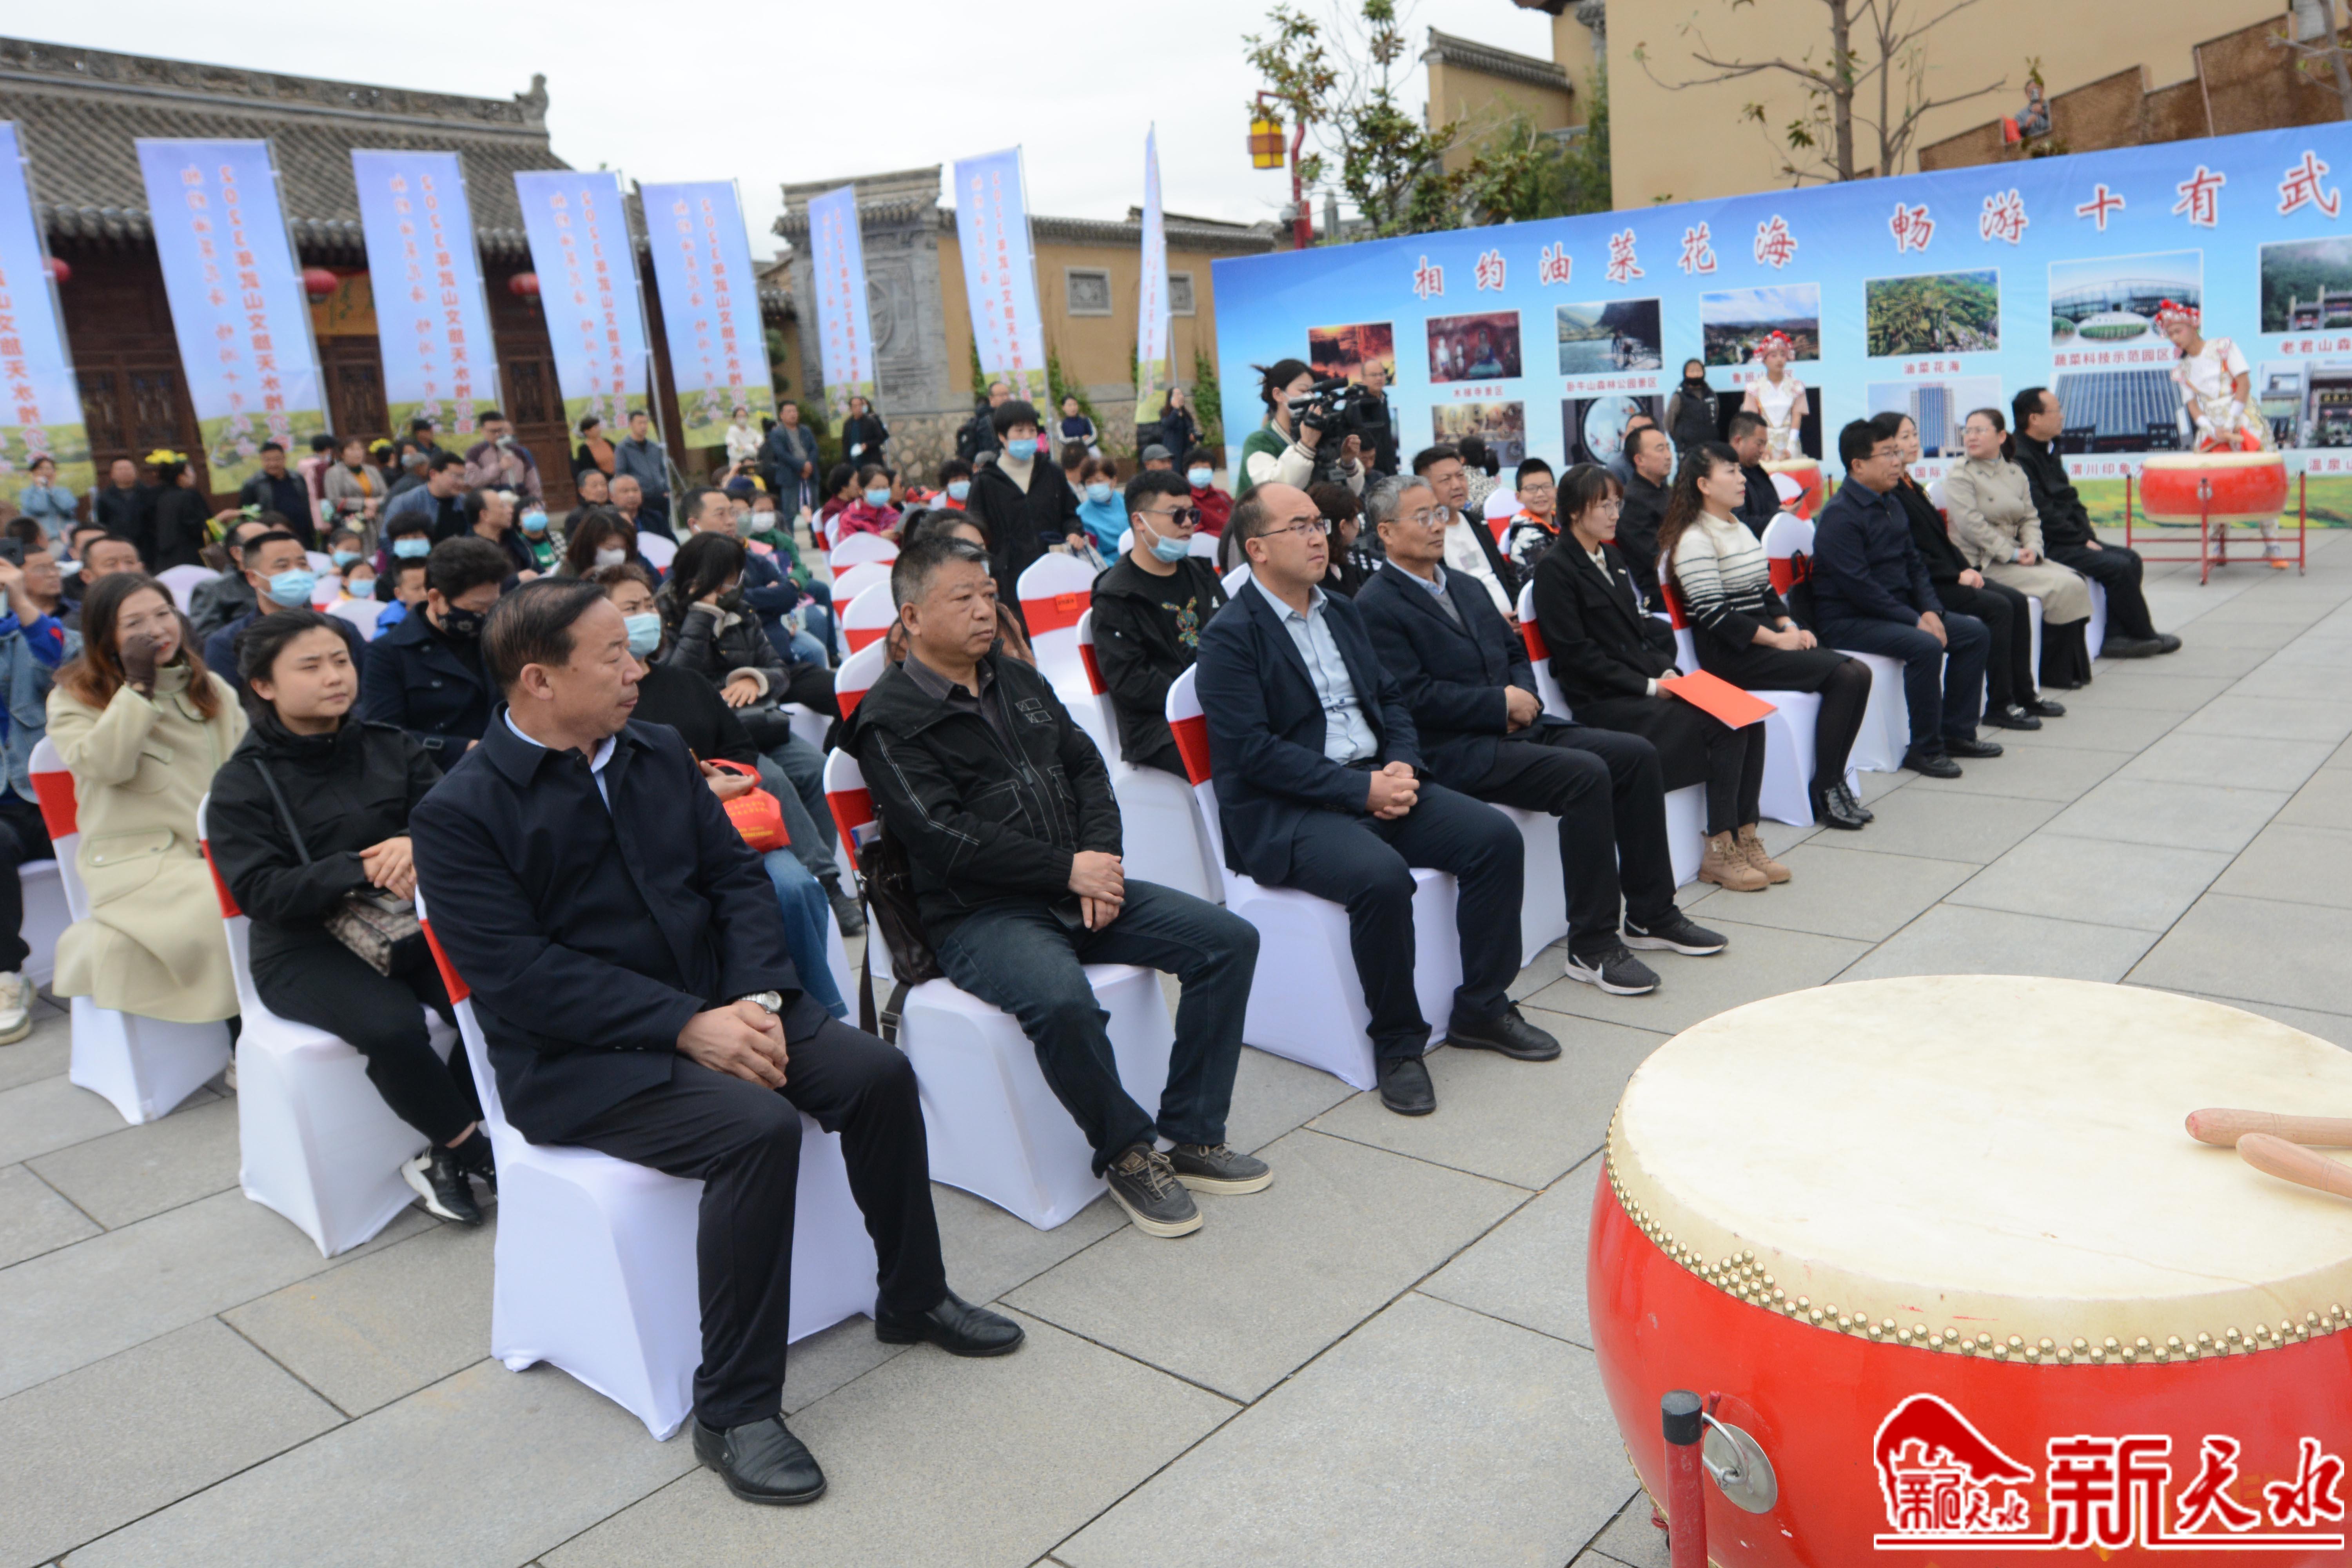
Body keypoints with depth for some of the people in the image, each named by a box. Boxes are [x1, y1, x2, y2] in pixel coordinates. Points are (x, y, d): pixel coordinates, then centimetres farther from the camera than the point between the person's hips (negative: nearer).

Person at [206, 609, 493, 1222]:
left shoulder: (391, 748, 9)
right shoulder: (242, 783, -1)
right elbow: (259, 893, -11)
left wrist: (417, 845, -26)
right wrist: (364, 869, -25)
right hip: (306, 948, -3)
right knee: (391, 1025, -34)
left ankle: (444, 1158, -6)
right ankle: (475, 1148, -9)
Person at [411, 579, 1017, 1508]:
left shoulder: (659, 753, 9)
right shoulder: (458, 814, -10)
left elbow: (735, 876, 8)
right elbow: (520, 973, -18)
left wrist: (757, 996, -10)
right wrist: (688, 1026, -24)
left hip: (714, 1001, 6)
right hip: (575, 1059, -6)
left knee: (878, 1074, -13)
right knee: (758, 1128, -30)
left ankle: (913, 1297, 11)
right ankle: (734, 1410, -15)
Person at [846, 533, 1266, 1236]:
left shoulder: (1019, 682, 18)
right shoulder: (890, 720, -5)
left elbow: (1086, 768, 14)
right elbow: (945, 836, -16)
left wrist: (1102, 859, -5)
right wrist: (1068, 868, -15)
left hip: (1076, 890, 7)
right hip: (978, 915, -7)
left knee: (1230, 939, -6)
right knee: (1062, 999, -38)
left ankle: (1192, 1136, 2)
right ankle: (1124, 1151, -10)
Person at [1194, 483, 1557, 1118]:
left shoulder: (1342, 613, 17)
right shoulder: (1230, 637, -8)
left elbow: (1390, 698, 20)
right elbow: (1252, 751, -17)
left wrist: (1401, 765, -3)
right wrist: (1361, 788, -20)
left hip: (1375, 782, 8)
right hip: (1285, 811, -7)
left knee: (1496, 836, -10)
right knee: (1381, 876, -34)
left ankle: (1481, 1009, 6)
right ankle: (1397, 1044, -11)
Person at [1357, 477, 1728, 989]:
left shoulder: (1463, 587, 20)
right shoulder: (1376, 607, -8)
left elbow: (1516, 652, 23)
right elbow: (1414, 696, -17)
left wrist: (1523, 694, 0)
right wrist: (1501, 703, -14)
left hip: (1516, 727, 9)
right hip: (1457, 750, -9)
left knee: (1637, 754, -3)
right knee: (1585, 775, -27)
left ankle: (1653, 912, 10)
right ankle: (1592, 945, -17)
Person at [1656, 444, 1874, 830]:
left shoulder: (1739, 530, 18)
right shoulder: (1695, 540, -12)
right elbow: (1714, 615, -18)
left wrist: (1791, 627, 3)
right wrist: (1778, 640, -14)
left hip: (1765, 638, 9)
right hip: (1730, 655, -9)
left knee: (1859, 674, -9)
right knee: (1844, 676, -19)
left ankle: (1832, 781, -5)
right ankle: (1823, 793, -11)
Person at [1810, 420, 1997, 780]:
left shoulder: (1891, 504, 12)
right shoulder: (1839, 516, -17)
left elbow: (1914, 564, 15)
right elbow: (1858, 587, -23)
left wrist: (1931, 611, -3)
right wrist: (1916, 620, -20)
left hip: (1897, 610, 10)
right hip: (1848, 620, -10)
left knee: (1976, 633, 2)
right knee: (1925, 646, -30)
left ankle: (1957, 733, 11)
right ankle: (1924, 749, -16)